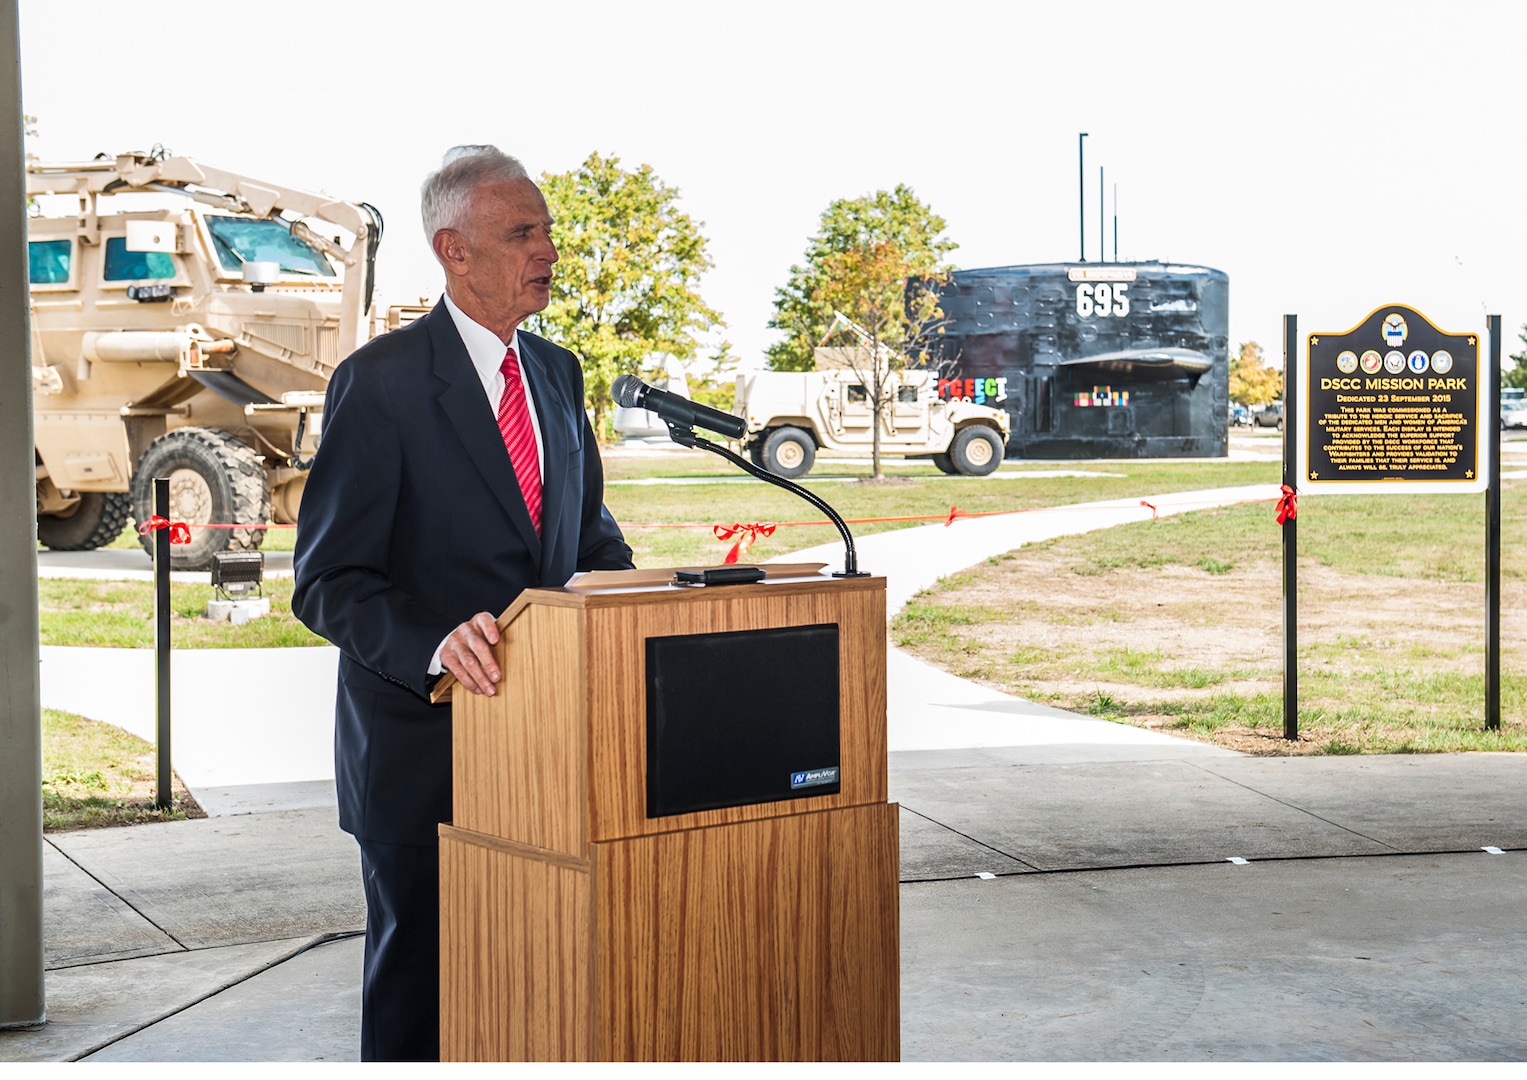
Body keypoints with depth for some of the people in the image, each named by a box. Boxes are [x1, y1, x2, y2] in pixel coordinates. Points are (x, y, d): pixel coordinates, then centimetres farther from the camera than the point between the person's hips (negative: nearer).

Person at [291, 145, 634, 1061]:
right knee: (418, 987, 7)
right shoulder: (380, 382, -11)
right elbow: (328, 582, -14)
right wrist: (434, 644, -32)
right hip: (424, 742, -6)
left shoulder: (557, 372, 10)